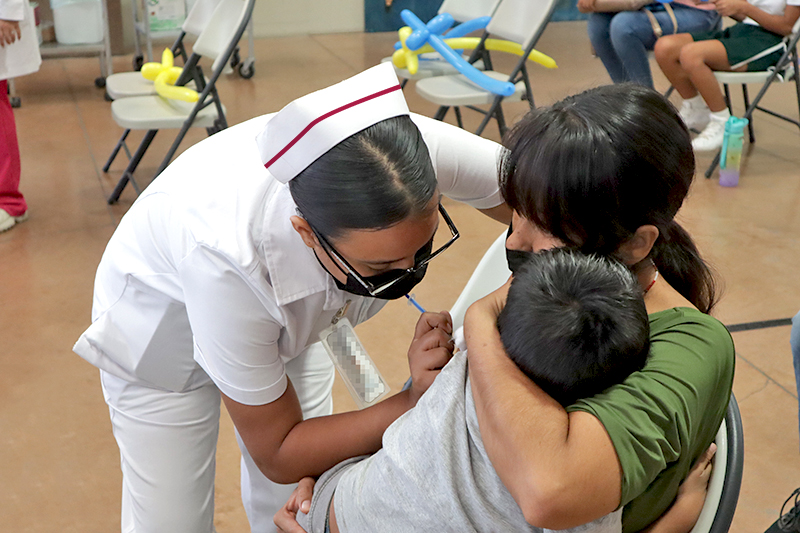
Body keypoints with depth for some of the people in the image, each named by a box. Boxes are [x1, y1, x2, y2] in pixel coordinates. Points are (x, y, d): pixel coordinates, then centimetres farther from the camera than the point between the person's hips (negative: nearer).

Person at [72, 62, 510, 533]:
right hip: (166, 326, -3)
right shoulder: (226, 259, -45)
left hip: (287, 313, 4)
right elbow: (278, 454, -29)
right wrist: (414, 402, -39)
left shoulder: (417, 148, -37)